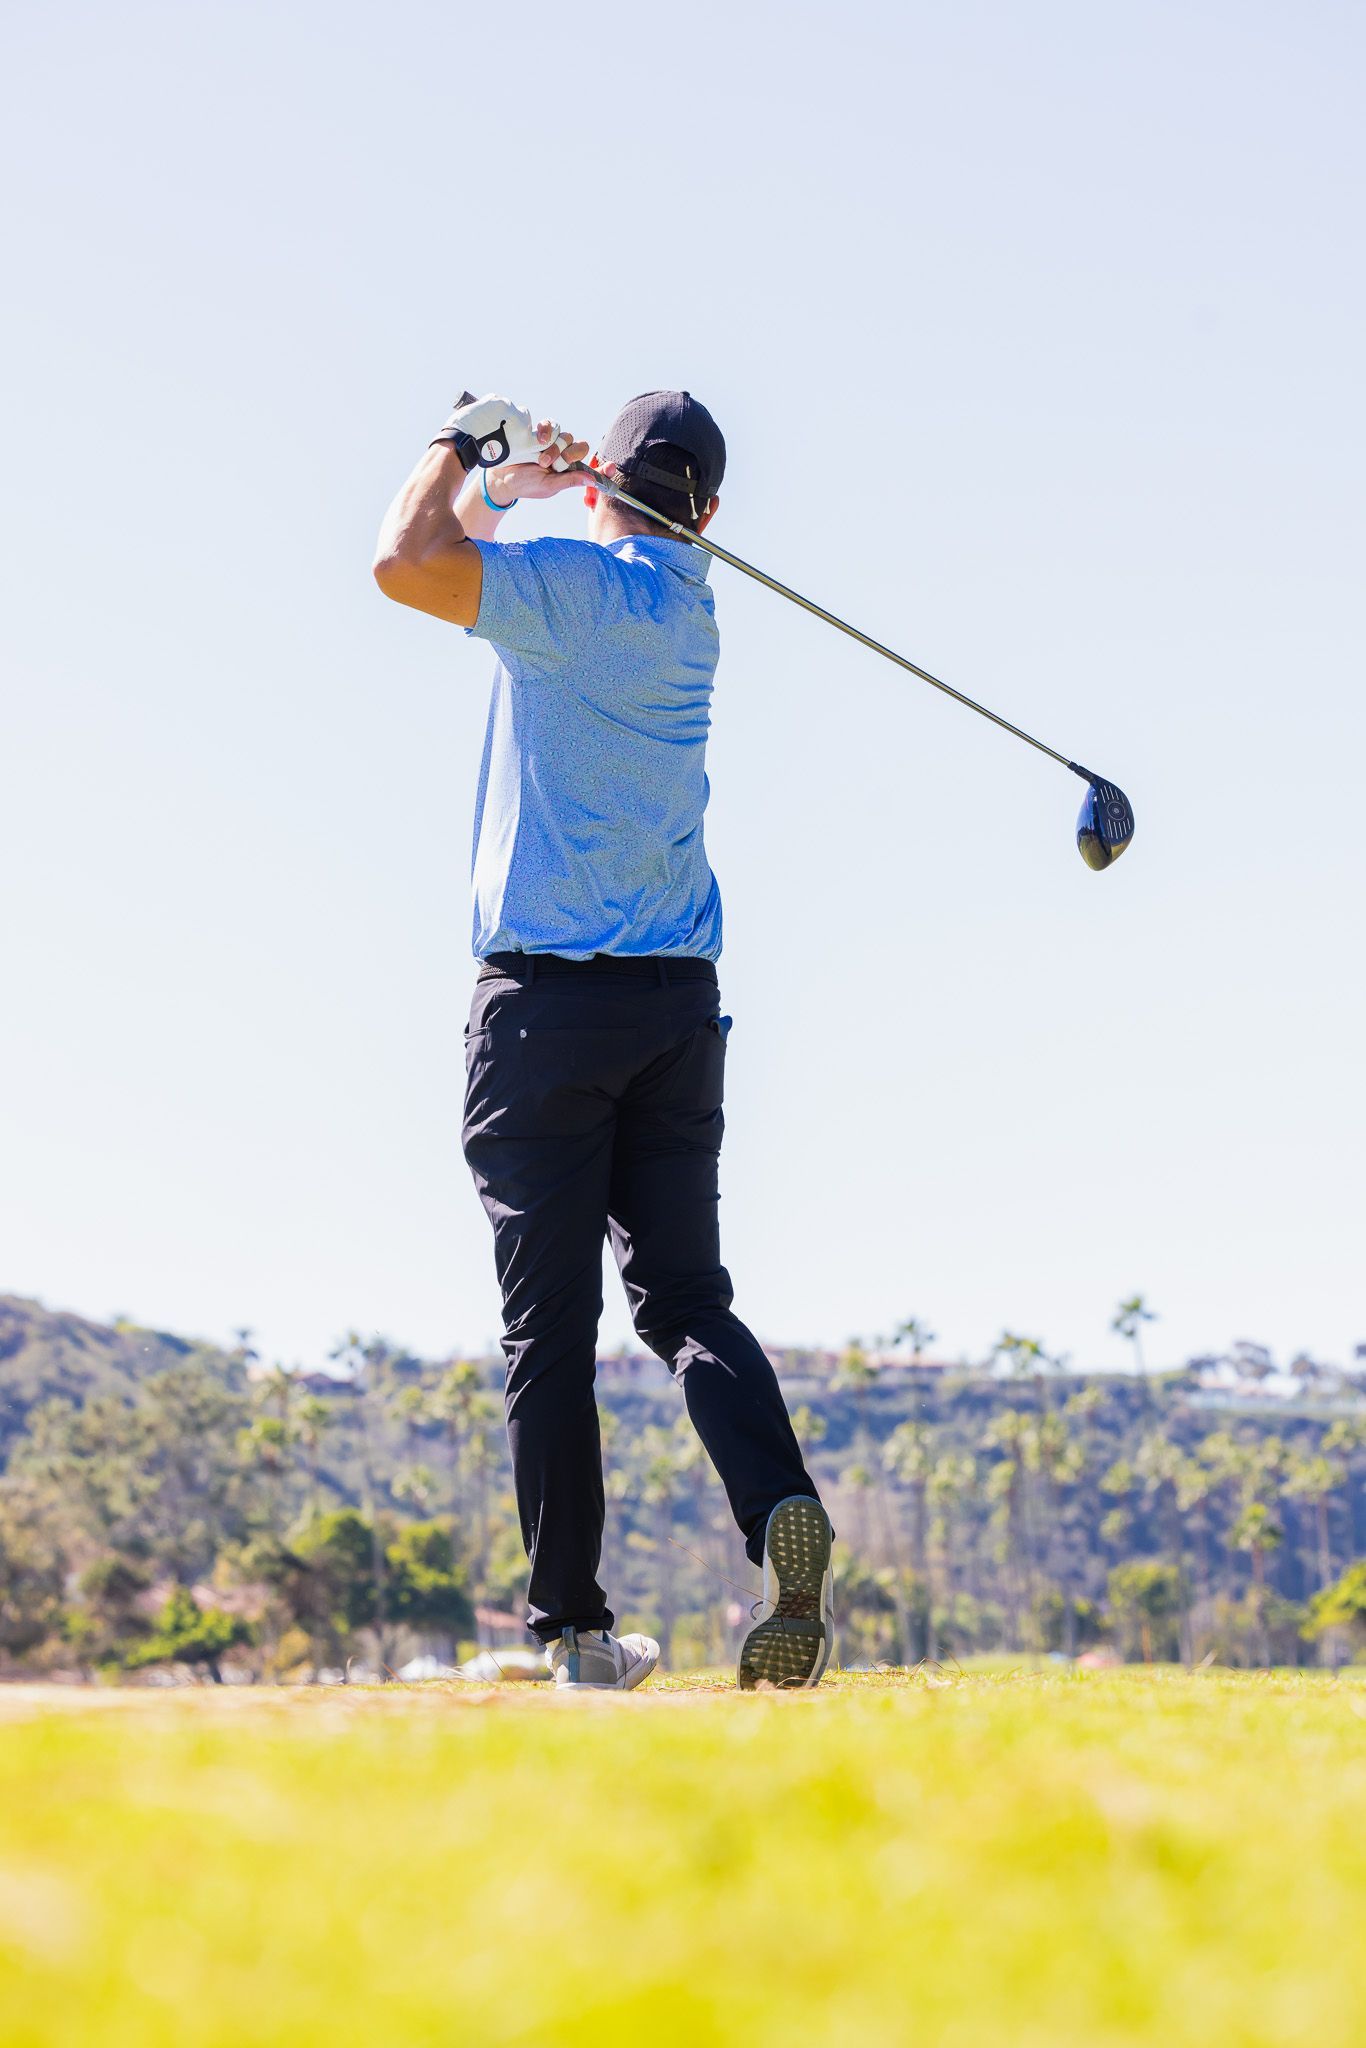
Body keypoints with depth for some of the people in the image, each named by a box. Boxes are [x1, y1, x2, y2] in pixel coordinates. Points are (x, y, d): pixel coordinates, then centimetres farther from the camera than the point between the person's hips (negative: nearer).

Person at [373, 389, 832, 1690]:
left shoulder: (581, 588, -9)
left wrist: (465, 447, -4)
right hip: (679, 999, 6)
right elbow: (463, 559, 22)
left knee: (549, 1325, -2)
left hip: (547, 996, -6)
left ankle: (575, 1629, -2)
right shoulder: (681, 605, 13)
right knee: (687, 1299, 9)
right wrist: (501, 484, 4)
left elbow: (406, 565, -21)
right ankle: (780, 1506, -16)